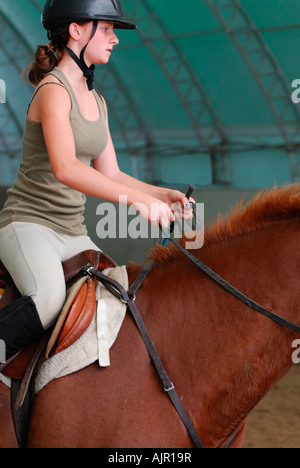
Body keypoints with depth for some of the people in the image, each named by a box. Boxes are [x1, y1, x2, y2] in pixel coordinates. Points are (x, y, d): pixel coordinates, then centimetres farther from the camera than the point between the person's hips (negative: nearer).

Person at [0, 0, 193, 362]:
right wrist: (139, 200, -35)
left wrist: (163, 194, -1)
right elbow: (65, 168, -30)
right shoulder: (53, 90, -14)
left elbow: (109, 175, 15)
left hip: (72, 232, 9)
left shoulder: (96, 101, 14)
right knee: (49, 298, -34)